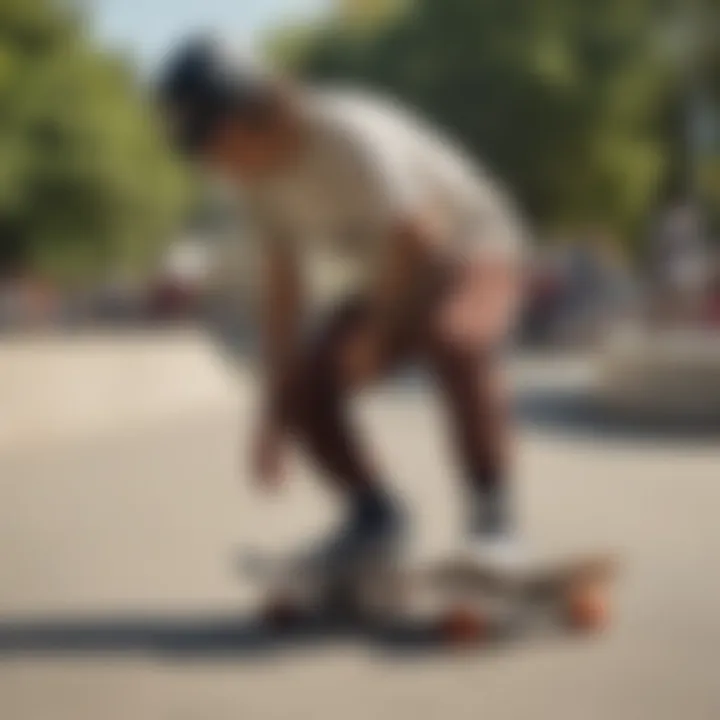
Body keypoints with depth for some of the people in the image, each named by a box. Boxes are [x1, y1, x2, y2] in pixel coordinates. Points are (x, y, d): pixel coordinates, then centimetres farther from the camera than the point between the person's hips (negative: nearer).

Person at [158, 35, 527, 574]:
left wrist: (375, 332, -21)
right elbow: (281, 292, -2)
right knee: (304, 391, -10)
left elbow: (417, 240, -34)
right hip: (398, 279, 7)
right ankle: (374, 515, 11)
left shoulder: (347, 136, -30)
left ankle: (493, 518, -27)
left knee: (451, 340, -40)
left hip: (476, 260, -7)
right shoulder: (263, 170, -7)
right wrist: (277, 409, -5)